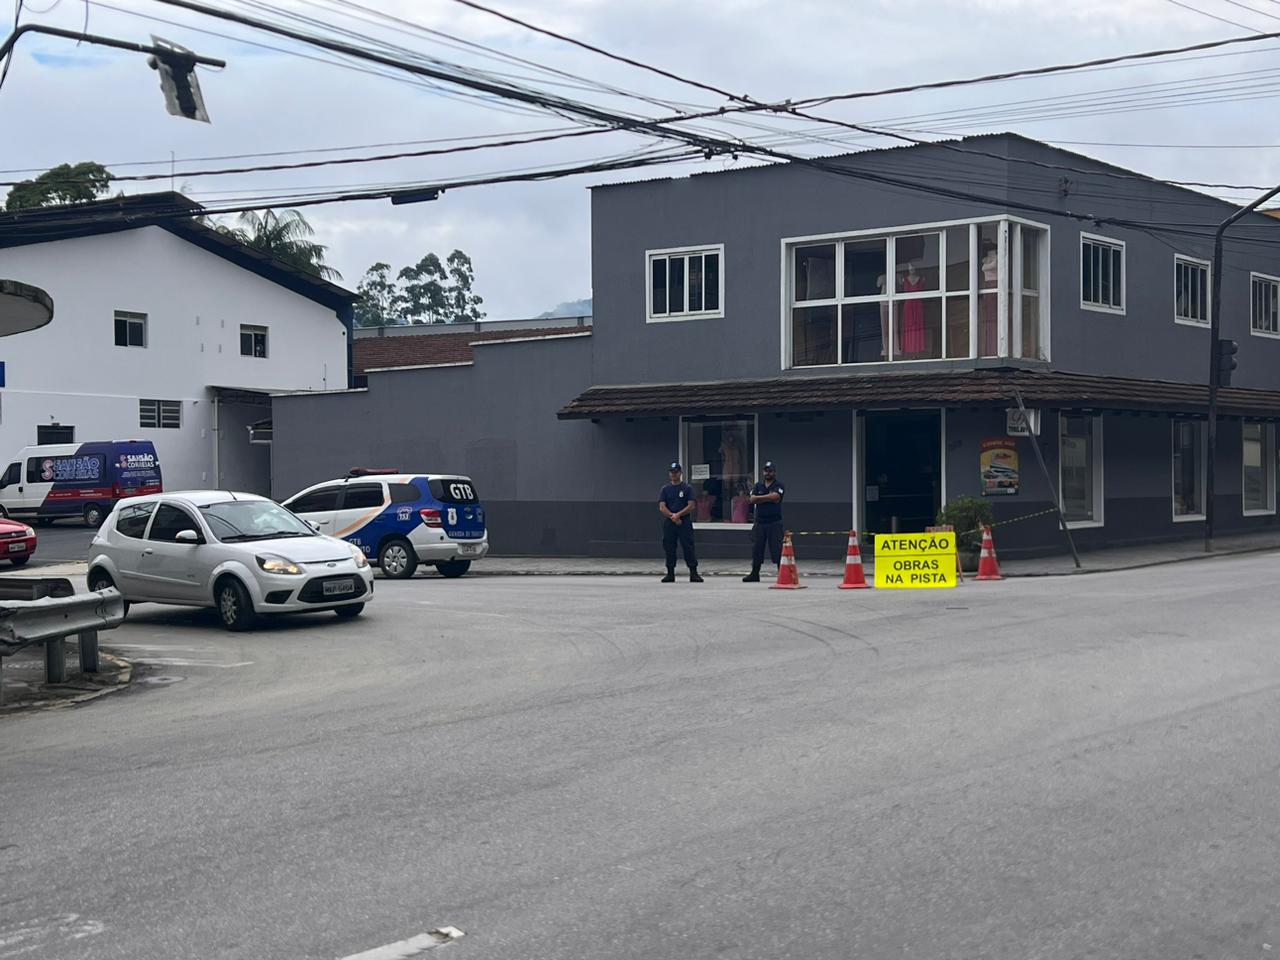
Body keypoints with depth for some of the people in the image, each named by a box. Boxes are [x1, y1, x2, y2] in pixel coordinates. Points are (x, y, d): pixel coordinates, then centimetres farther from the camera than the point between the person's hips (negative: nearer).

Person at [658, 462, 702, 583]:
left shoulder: (687, 488, 5)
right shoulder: (665, 489, 11)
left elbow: (691, 505, -4)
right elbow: (662, 507, 3)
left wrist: (678, 515, -14)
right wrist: (672, 516, -12)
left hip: (685, 522, -3)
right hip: (669, 523, 3)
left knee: (688, 547, -7)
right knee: (669, 548, 3)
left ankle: (693, 573, -7)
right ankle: (670, 573, 10)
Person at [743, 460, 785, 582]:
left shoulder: (778, 485, 1)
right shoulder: (758, 486, 13)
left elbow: (775, 497, -17)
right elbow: (753, 499, -3)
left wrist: (760, 498, -5)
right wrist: (769, 498, -9)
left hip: (774, 523, -4)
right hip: (759, 522, 4)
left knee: (777, 549, -6)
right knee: (756, 549, 7)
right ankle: (754, 574, 15)